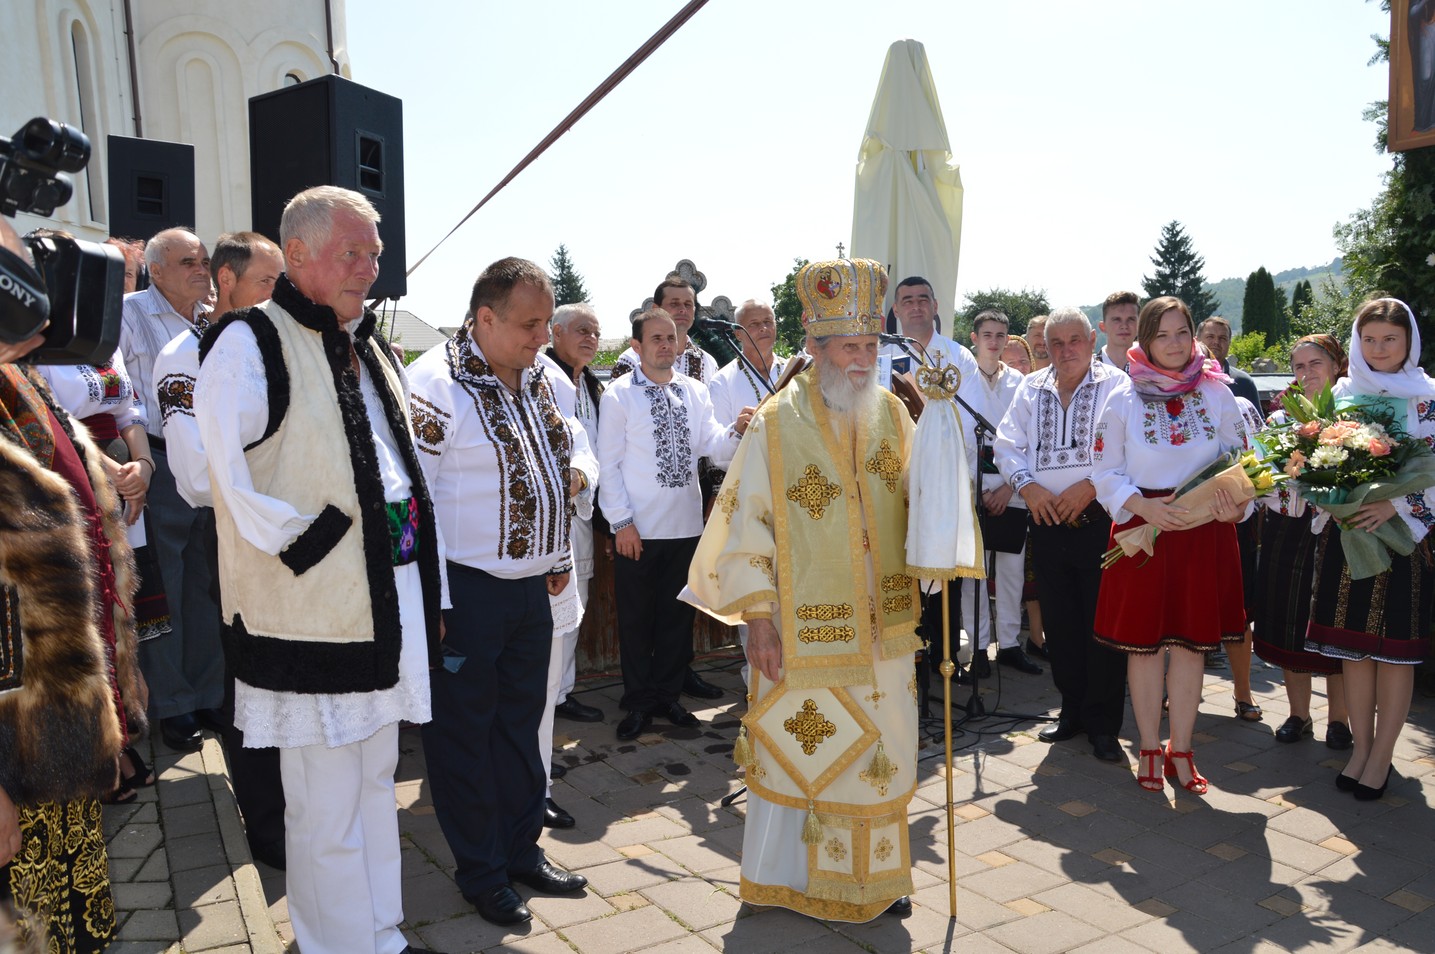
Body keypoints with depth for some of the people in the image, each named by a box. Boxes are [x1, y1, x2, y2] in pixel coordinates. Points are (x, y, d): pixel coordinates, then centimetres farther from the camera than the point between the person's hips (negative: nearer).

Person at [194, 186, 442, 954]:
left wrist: (427, 593, 14)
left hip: (387, 601, 8)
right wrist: (305, 547, -12)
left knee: (374, 783, 19)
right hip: (313, 615, -8)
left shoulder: (367, 349, 15)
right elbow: (227, 479, -17)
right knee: (328, 811, 3)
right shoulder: (250, 344, -10)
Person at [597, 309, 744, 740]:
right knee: (636, 617, 8)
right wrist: (622, 521, -12)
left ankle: (667, 694, 30)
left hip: (686, 525, 4)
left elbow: (715, 449, -1)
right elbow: (608, 464, -7)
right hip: (637, 529, -4)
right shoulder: (619, 395, -5)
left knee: (677, 613, 14)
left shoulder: (695, 392, 7)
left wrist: (736, 431, -23)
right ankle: (639, 702, 23)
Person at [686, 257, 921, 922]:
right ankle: (806, 879, 30)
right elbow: (747, 524, -8)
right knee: (806, 754, 9)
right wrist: (758, 618, -11)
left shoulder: (892, 414, 2)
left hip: (882, 629, 4)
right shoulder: (777, 425, -10)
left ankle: (876, 875, 35)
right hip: (806, 633, -4)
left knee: (881, 754, 14)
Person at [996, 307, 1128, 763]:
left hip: (1098, 520, -4)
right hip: (1046, 522, 4)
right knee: (1059, 624, 12)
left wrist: (1090, 486, -18)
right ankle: (1073, 711, 27)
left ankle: (1103, 725, 12)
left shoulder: (1115, 386, -1)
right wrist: (1026, 484, -7)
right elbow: (1007, 445, 10)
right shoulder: (1030, 389, 12)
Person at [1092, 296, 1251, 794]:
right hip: (1141, 526, -1)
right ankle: (1149, 748, 19)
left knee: (1191, 640, 6)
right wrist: (1144, 506, -16)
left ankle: (1180, 750, 20)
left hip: (1205, 531, 1)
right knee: (1143, 641, 4)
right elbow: (1104, 470, 1)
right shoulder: (1123, 397, 0)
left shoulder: (1217, 393, 5)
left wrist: (1236, 505, -13)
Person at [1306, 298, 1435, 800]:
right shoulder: (1341, 392, 8)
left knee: (1395, 646, 3)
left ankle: (1382, 755, 14)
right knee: (1352, 644, 7)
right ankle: (1361, 745, 20)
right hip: (1345, 530, 3)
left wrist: (1395, 505, -19)